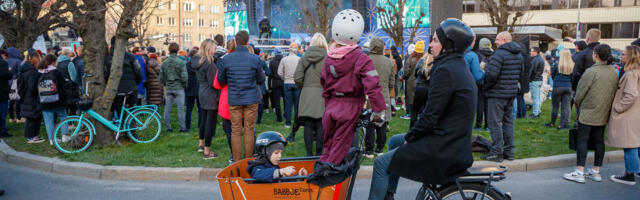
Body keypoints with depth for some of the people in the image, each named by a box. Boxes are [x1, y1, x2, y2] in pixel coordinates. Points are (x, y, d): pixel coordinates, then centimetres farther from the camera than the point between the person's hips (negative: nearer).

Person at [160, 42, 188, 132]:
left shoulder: (164, 62, 0)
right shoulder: (181, 62, -13)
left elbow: (161, 77, 4)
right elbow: (184, 77, -15)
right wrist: (184, 85, 3)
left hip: (168, 88, 3)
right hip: (179, 88, -3)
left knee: (167, 108, 10)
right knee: (180, 109, 3)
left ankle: (168, 127, 14)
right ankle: (182, 128, 6)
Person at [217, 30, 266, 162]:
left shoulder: (226, 59, -4)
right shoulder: (255, 59, -7)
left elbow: (221, 81, 5)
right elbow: (261, 79, 4)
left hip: (234, 100, 1)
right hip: (251, 98, -1)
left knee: (235, 131, 6)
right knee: (249, 130, 6)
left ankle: (236, 161, 10)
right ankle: (248, 161, 11)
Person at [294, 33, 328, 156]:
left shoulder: (305, 57, 2)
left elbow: (297, 78, -2)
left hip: (307, 94, 2)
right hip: (322, 94, -2)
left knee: (308, 125, 5)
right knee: (321, 125, 4)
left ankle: (309, 153, 7)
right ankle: (318, 153, 6)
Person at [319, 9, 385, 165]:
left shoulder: (329, 57, 4)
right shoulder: (361, 59, -14)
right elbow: (372, 86, -21)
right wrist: (378, 111, -13)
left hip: (331, 106, 5)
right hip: (351, 107, -5)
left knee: (328, 145, 19)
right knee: (339, 148, 3)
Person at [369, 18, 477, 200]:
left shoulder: (445, 71, -19)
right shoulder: (460, 68, 12)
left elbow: (430, 116, -21)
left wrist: (409, 138, -5)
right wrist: (411, 136, 13)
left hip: (444, 150, -10)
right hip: (455, 141, 10)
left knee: (381, 164, -2)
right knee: (394, 141, 25)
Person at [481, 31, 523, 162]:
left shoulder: (499, 54, -17)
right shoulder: (519, 55, 11)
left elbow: (491, 74, -22)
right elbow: (520, 74, 16)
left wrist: (486, 85, -6)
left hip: (497, 93, -9)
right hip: (512, 93, 9)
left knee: (495, 122, -3)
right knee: (508, 121, 14)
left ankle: (496, 152, -3)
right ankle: (509, 151, 18)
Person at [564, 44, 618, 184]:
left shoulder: (591, 72, -17)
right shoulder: (614, 72, 4)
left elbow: (580, 93, -11)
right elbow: (614, 92, 11)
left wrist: (578, 105, 7)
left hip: (588, 113, -7)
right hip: (604, 114, 7)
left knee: (582, 140, -2)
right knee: (599, 141, 11)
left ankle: (579, 172, -4)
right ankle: (596, 171, 17)